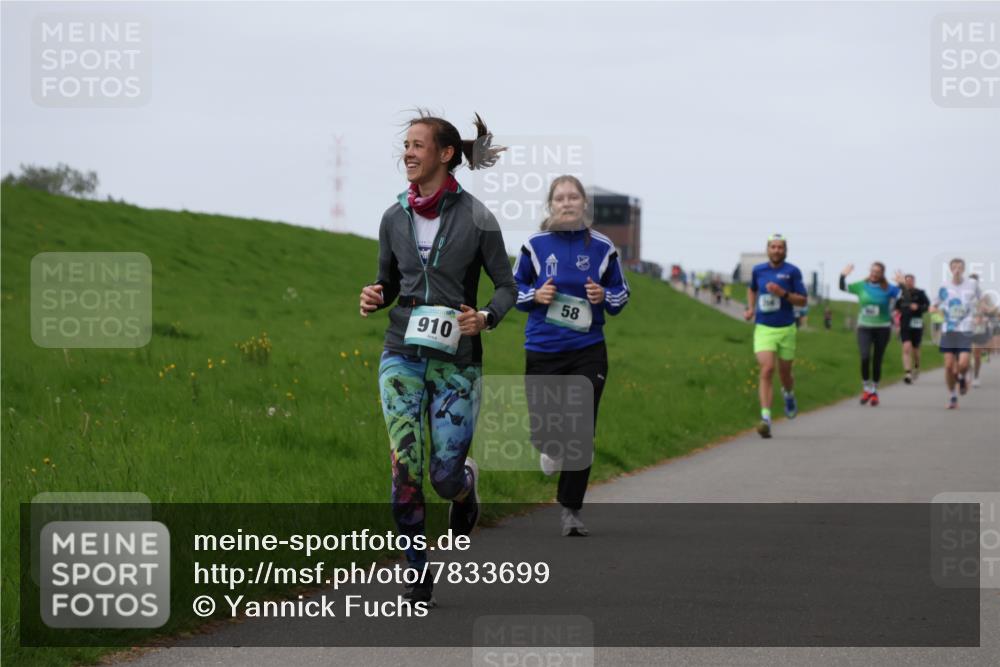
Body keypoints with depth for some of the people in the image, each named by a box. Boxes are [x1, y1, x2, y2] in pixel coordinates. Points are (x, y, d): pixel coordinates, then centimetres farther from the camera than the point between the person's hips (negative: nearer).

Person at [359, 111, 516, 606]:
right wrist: (374, 298, -6)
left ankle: (467, 482, 36)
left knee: (446, 477, -3)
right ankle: (418, 577, 3)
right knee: (404, 470, -10)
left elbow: (506, 285, 1)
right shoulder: (394, 217, 4)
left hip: (456, 359, -2)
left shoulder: (476, 218, -6)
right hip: (403, 353, 3)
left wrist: (486, 318, -18)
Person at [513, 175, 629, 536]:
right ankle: (551, 447, 41)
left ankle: (571, 510, 8)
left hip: (588, 351, 0)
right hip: (543, 351, 0)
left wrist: (604, 296, -10)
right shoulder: (535, 245, 0)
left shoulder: (601, 247, 2)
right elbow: (513, 288, 10)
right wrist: (535, 295, -11)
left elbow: (621, 293, 12)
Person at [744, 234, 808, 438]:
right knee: (766, 370, -17)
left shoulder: (792, 271, -4)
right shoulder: (758, 270, 4)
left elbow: (803, 300, -4)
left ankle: (789, 395, 50)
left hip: (786, 329, 0)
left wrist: (783, 293, -19)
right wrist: (750, 308, 9)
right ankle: (765, 419, -23)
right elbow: (752, 289, 26)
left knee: (784, 373, 13)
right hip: (763, 329, 0)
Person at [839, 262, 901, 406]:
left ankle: (874, 391, 23)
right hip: (864, 327, 0)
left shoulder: (887, 289, -5)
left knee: (877, 360, 7)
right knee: (865, 357, -17)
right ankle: (866, 388, 2)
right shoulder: (861, 286, 1)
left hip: (882, 328, 0)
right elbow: (843, 287, 2)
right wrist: (843, 276, -14)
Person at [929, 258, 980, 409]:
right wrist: (935, 309, -10)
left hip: (965, 330, -2)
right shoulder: (944, 287, 3)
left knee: (963, 364, -16)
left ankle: (961, 378, 20)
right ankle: (952, 397, 14)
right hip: (948, 330, 2)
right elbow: (934, 306, 12)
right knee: (949, 365, -2)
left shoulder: (972, 284, 1)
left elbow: (979, 301, 19)